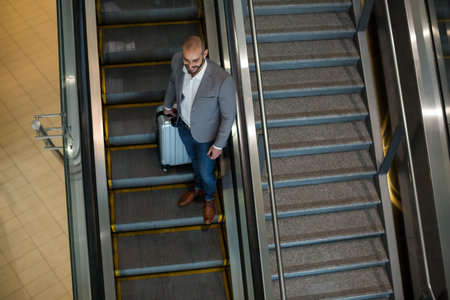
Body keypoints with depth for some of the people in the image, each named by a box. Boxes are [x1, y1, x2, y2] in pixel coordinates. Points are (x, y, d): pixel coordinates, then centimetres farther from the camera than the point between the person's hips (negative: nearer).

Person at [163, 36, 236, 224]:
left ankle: (209, 198, 54)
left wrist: (219, 145, -13)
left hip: (206, 134, -4)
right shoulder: (177, 60, -26)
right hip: (184, 125, 4)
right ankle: (198, 188, 63)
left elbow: (228, 115, -23)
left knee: (206, 172, 20)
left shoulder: (222, 80, -41)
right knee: (194, 160, 32)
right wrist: (168, 105, 17)